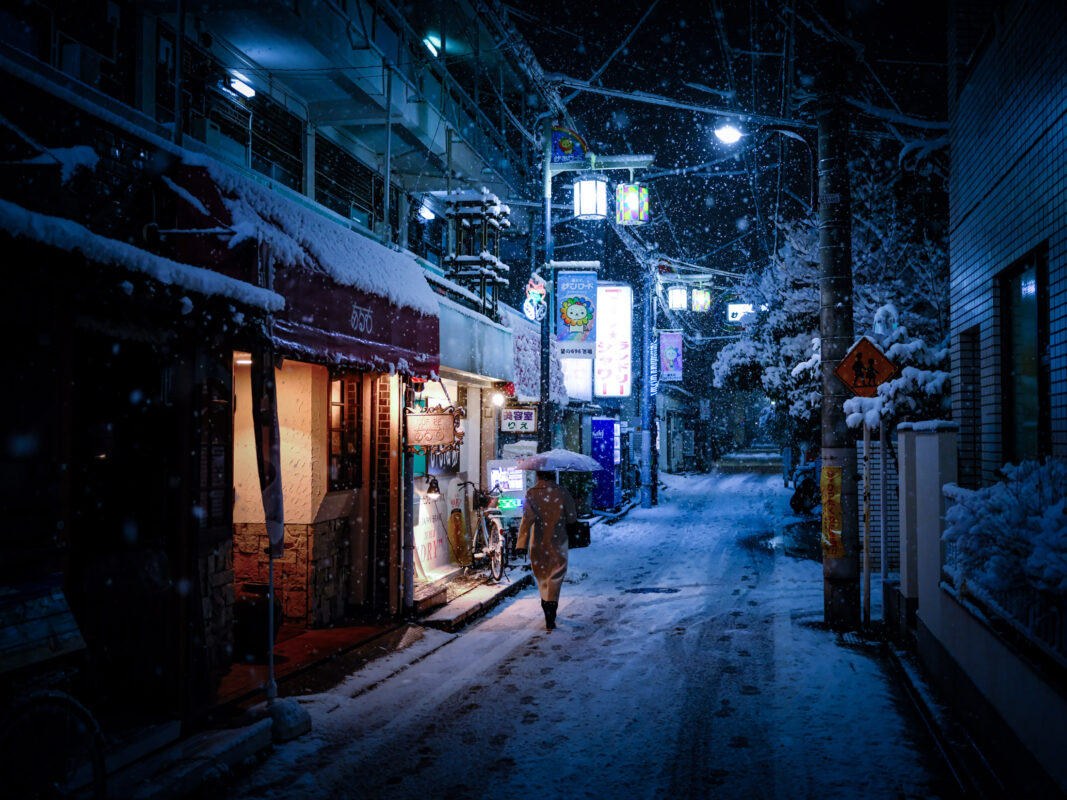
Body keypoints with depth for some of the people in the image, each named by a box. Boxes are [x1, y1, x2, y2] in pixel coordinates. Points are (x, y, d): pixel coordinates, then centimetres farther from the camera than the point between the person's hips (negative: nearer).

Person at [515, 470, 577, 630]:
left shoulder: (532, 493, -7)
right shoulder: (562, 493, -7)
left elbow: (528, 518, -16)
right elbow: (572, 518, -5)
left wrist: (522, 543, -18)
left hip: (538, 543, 1)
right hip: (558, 542, -1)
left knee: (542, 575, 20)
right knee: (555, 577, 1)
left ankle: (546, 603, 35)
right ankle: (550, 613, -10)